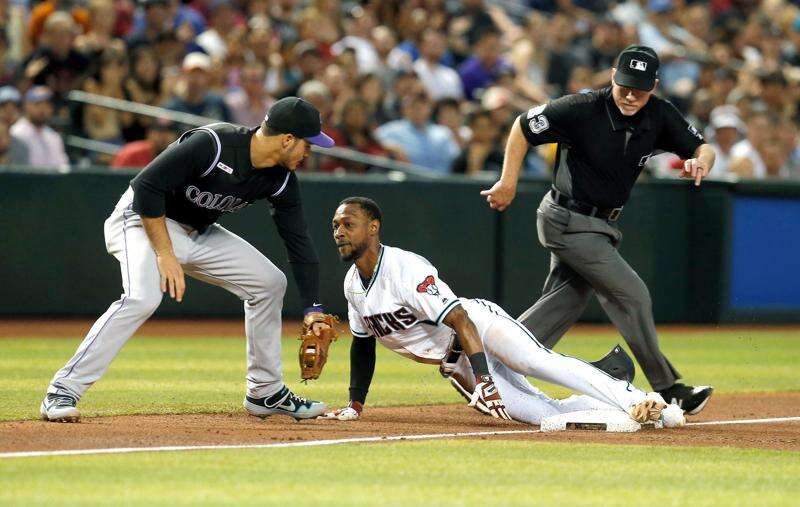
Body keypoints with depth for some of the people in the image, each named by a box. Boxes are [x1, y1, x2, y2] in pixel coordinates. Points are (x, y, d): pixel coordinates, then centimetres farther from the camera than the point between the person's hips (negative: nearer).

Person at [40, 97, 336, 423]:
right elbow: (146, 187, -28)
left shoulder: (281, 179, -7)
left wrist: (312, 308, -5)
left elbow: (299, 240, 0)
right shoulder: (212, 144, -30)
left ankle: (265, 393, 16)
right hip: (145, 219, -8)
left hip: (199, 233, 8)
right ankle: (63, 391, -29)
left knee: (269, 282, 4)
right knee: (143, 297, -32)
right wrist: (165, 255, -27)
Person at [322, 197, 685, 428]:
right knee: (547, 414, -10)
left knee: (543, 364, -32)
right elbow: (363, 342, 21)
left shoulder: (405, 268, -21)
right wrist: (355, 405, 17)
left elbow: (460, 320, -28)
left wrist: (484, 378, -36)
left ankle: (640, 402, -37)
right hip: (455, 365, 7)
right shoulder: (353, 284, 4)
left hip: (480, 324, -7)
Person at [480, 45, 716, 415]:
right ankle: (668, 390, -3)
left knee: (566, 304, 9)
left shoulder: (659, 116, -5)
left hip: (600, 225, 8)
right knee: (631, 294, -10)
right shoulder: (582, 110, -21)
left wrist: (700, 162, -27)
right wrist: (508, 184, -13)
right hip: (568, 221, -8)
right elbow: (522, 127, -11)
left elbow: (703, 148, -3)